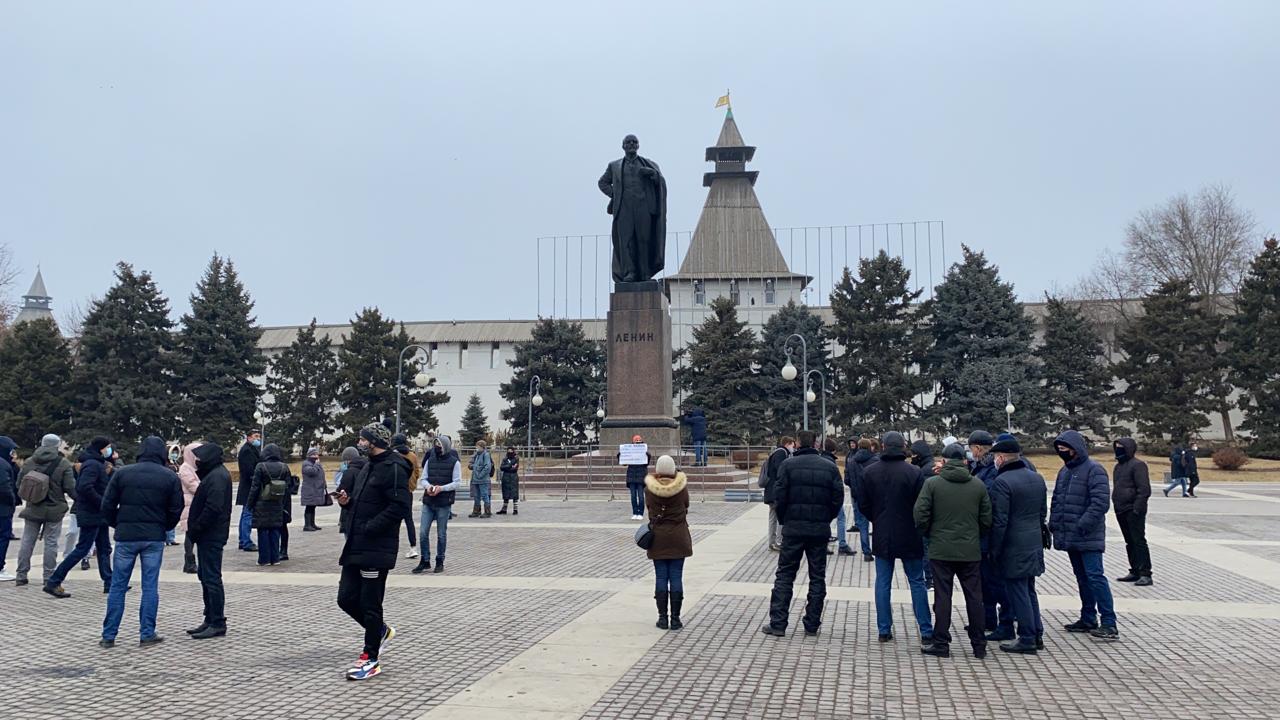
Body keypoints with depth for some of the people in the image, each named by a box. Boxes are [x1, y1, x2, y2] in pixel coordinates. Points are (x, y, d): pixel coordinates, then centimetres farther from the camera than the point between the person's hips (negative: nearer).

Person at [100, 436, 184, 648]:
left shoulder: (122, 473, 0)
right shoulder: (170, 477, -1)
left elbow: (107, 506, 1)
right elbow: (176, 511, 1)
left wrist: (118, 526, 16)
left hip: (126, 537, 0)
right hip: (155, 537, 0)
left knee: (118, 586, 8)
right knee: (150, 586, 6)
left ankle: (109, 635, 10)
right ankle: (147, 634, 7)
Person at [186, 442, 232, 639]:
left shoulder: (217, 477, -17)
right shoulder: (214, 474, 17)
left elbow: (212, 508, -24)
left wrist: (195, 529, -17)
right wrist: (194, 530, 13)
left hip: (211, 536, -11)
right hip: (208, 535, 11)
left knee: (211, 578, -7)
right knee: (206, 576, 15)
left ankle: (218, 624, -3)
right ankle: (210, 620, 23)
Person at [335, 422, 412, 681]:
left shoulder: (393, 468, -14)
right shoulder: (369, 467, 17)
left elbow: (401, 506, -23)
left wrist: (369, 527, -21)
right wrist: (347, 500, 5)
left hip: (377, 549, -9)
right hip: (356, 547, 9)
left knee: (370, 604, -1)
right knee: (346, 598, 11)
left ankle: (371, 659, 11)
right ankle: (381, 631, 32)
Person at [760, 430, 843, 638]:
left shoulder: (788, 465, -5)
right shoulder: (830, 467, 0)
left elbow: (780, 496, -8)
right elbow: (838, 497, -2)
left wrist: (783, 520, 7)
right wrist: (826, 519, 11)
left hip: (793, 528, -1)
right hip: (820, 530, 1)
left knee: (785, 575, 5)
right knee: (817, 577, 10)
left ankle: (777, 622, 2)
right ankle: (812, 624, 12)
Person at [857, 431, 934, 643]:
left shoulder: (870, 472, -3)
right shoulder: (914, 472, -12)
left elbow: (863, 504, 2)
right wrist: (919, 526, 10)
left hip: (881, 537, 2)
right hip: (909, 537, -2)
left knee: (883, 582, 9)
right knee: (917, 582, 7)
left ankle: (884, 630, 10)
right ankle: (926, 632, 9)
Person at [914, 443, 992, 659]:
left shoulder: (932, 483, -6)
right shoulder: (978, 485, 3)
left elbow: (920, 515, -9)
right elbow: (987, 519, 5)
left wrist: (929, 535, 8)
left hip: (941, 550, -2)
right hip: (971, 551, 2)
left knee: (942, 596, 3)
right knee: (974, 597, 10)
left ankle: (941, 644, 7)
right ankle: (979, 645, 16)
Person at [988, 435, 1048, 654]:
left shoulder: (1002, 482, -17)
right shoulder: (1036, 478, 9)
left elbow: (999, 521, -19)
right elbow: (1043, 512, 16)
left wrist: (994, 550, -11)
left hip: (1013, 546, -8)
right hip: (1034, 543, 8)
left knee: (1017, 591, 0)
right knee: (1029, 590, 19)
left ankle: (1027, 639, 5)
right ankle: (1037, 634, 24)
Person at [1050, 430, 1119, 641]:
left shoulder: (1093, 470, -11)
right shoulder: (1064, 471, 16)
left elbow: (1101, 502, -19)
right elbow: (1057, 500, 22)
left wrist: (1083, 525, -22)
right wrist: (1054, 524, 10)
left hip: (1088, 537, -8)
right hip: (1069, 536, 9)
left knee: (1095, 576, -10)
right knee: (1082, 577, 14)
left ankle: (1109, 624, -7)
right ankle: (1088, 619, 23)